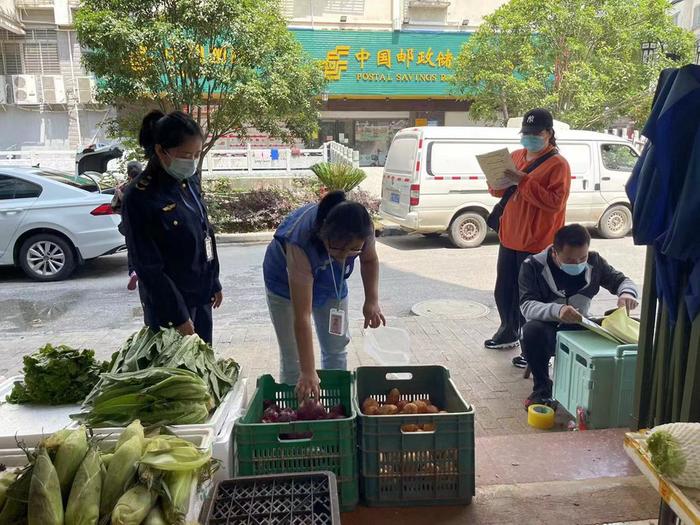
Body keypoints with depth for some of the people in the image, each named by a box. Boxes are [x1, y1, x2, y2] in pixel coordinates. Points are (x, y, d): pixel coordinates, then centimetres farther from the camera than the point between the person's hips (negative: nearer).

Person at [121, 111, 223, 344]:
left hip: (201, 294, 7)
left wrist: (214, 283, 14)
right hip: (170, 303, -6)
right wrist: (178, 315, -17)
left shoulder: (189, 182, 2)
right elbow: (148, 267, -18)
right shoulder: (140, 197, -19)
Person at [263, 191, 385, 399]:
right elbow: (302, 317, -42)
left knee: (336, 347, 7)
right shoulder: (300, 245, -44)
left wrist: (372, 300, -17)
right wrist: (308, 372, -43)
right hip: (286, 282, -4)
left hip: (331, 280, 4)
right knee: (292, 356, -5)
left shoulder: (363, 228, -31)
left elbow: (370, 260, -5)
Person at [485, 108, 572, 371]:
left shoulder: (557, 164, -10)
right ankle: (508, 332, 38)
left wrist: (523, 181, -25)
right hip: (509, 238, 7)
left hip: (536, 244, -7)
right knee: (503, 291, 18)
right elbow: (498, 190, 17)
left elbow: (554, 202, -21)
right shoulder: (515, 156, 12)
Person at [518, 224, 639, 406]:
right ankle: (542, 388, -13)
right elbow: (527, 306, -25)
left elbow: (621, 280, 9)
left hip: (580, 329, 3)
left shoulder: (594, 261, -2)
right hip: (547, 328, -3)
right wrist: (557, 310, -46)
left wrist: (627, 293, -18)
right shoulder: (533, 266, -15)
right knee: (532, 330, -38)